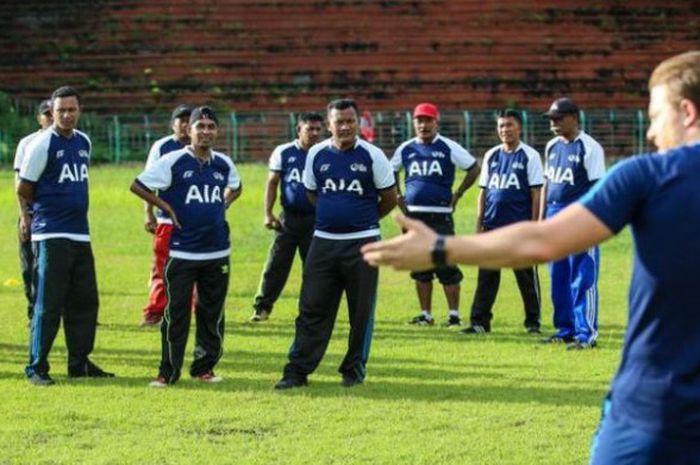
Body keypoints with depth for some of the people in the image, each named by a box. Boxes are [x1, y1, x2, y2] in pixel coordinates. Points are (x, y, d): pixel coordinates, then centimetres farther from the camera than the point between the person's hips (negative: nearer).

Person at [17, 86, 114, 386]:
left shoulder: (84, 142, 12)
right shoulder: (42, 144, -10)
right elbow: (24, 189, -5)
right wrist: (46, 207, 7)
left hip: (80, 234, 7)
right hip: (51, 235, -7)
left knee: (85, 301, 11)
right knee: (47, 304, -6)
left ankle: (79, 363, 21)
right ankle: (36, 367, 0)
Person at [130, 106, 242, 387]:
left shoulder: (224, 164, 8)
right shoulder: (173, 161, -8)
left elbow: (235, 187, 30)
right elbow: (137, 185, -6)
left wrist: (224, 205, 12)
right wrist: (167, 208, -8)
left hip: (217, 252, 5)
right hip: (181, 252, -5)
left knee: (213, 314, 10)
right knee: (176, 314, -1)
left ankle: (204, 367, 21)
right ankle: (168, 372, 6)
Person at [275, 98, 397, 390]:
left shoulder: (372, 155, -6)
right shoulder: (317, 154, 2)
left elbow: (390, 198, 2)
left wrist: (362, 219, 10)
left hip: (361, 242, -2)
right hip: (324, 241, 2)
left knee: (361, 311, 5)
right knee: (312, 308, 1)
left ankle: (355, 369, 17)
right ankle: (297, 370, 4)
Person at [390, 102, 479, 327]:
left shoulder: (448, 148, -3)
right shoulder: (406, 149, 8)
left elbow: (474, 168, 2)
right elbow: (391, 172, 24)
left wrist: (458, 194, -1)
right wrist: (398, 197, 13)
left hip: (440, 215, -4)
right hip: (413, 215, 4)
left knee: (447, 266, -5)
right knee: (420, 268, 8)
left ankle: (454, 315, 0)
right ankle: (425, 315, 14)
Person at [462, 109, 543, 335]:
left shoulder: (529, 156, -2)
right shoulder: (491, 156, 12)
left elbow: (536, 193, -4)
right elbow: (483, 192, 15)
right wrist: (479, 225, 9)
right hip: (492, 226, 4)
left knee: (526, 275, 3)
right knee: (486, 275, 3)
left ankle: (532, 321, 11)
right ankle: (480, 321, 7)